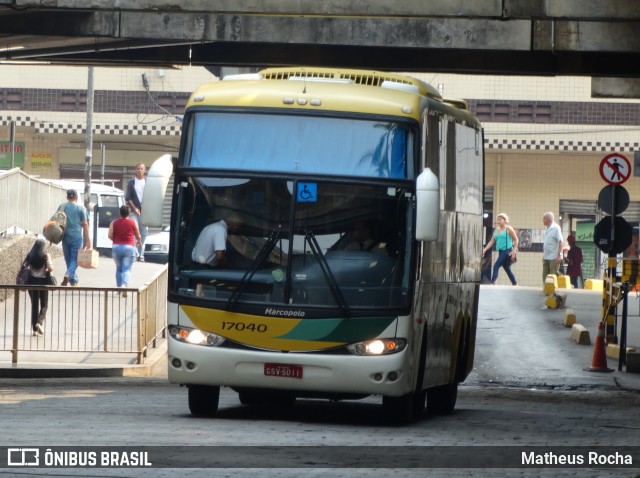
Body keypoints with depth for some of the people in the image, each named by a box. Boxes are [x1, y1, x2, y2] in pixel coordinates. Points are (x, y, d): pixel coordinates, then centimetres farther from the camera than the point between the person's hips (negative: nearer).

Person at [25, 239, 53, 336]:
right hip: (42, 281, -3)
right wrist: (47, 271, 4)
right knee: (44, 305, 11)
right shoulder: (46, 256, -8)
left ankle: (35, 329, 8)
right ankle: (40, 322, -10)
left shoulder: (30, 256, 2)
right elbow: (50, 268, -16)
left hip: (32, 281, 3)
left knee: (34, 305, 9)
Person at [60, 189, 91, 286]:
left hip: (65, 237, 2)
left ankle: (74, 280, 16)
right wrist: (87, 240, 0)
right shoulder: (81, 208, -1)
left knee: (68, 259, 13)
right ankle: (68, 274, -24)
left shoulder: (62, 207, 4)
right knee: (75, 259, 0)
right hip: (77, 237, -2)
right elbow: (85, 224, -3)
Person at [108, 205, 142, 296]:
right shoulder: (133, 223, 1)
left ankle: (119, 287, 20)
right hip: (129, 247, -2)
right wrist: (139, 241, 32)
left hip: (116, 247, 2)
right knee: (127, 269, -4)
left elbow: (110, 235, -3)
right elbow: (138, 236, 9)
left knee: (119, 269, 18)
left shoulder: (114, 223, 2)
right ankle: (124, 285, -27)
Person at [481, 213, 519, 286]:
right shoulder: (496, 230, 12)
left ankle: (493, 282, -21)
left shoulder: (508, 229, -6)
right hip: (501, 252, 7)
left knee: (496, 266, -17)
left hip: (507, 251, -7)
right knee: (507, 269, 13)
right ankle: (515, 284, 24)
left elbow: (516, 240, -5)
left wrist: (514, 250, -14)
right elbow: (491, 242, 11)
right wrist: (485, 249, 0)